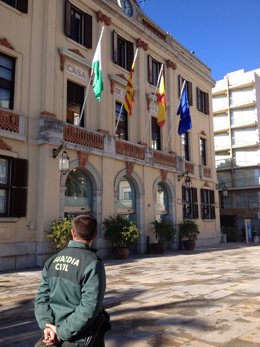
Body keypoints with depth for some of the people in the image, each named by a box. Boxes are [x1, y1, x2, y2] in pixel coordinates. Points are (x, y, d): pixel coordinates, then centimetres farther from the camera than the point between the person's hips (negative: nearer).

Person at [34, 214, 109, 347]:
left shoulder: (52, 260, 1)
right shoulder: (93, 263, -18)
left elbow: (42, 296, -1)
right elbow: (90, 307, -22)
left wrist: (47, 325, -8)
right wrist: (62, 332, -15)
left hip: (54, 331, 5)